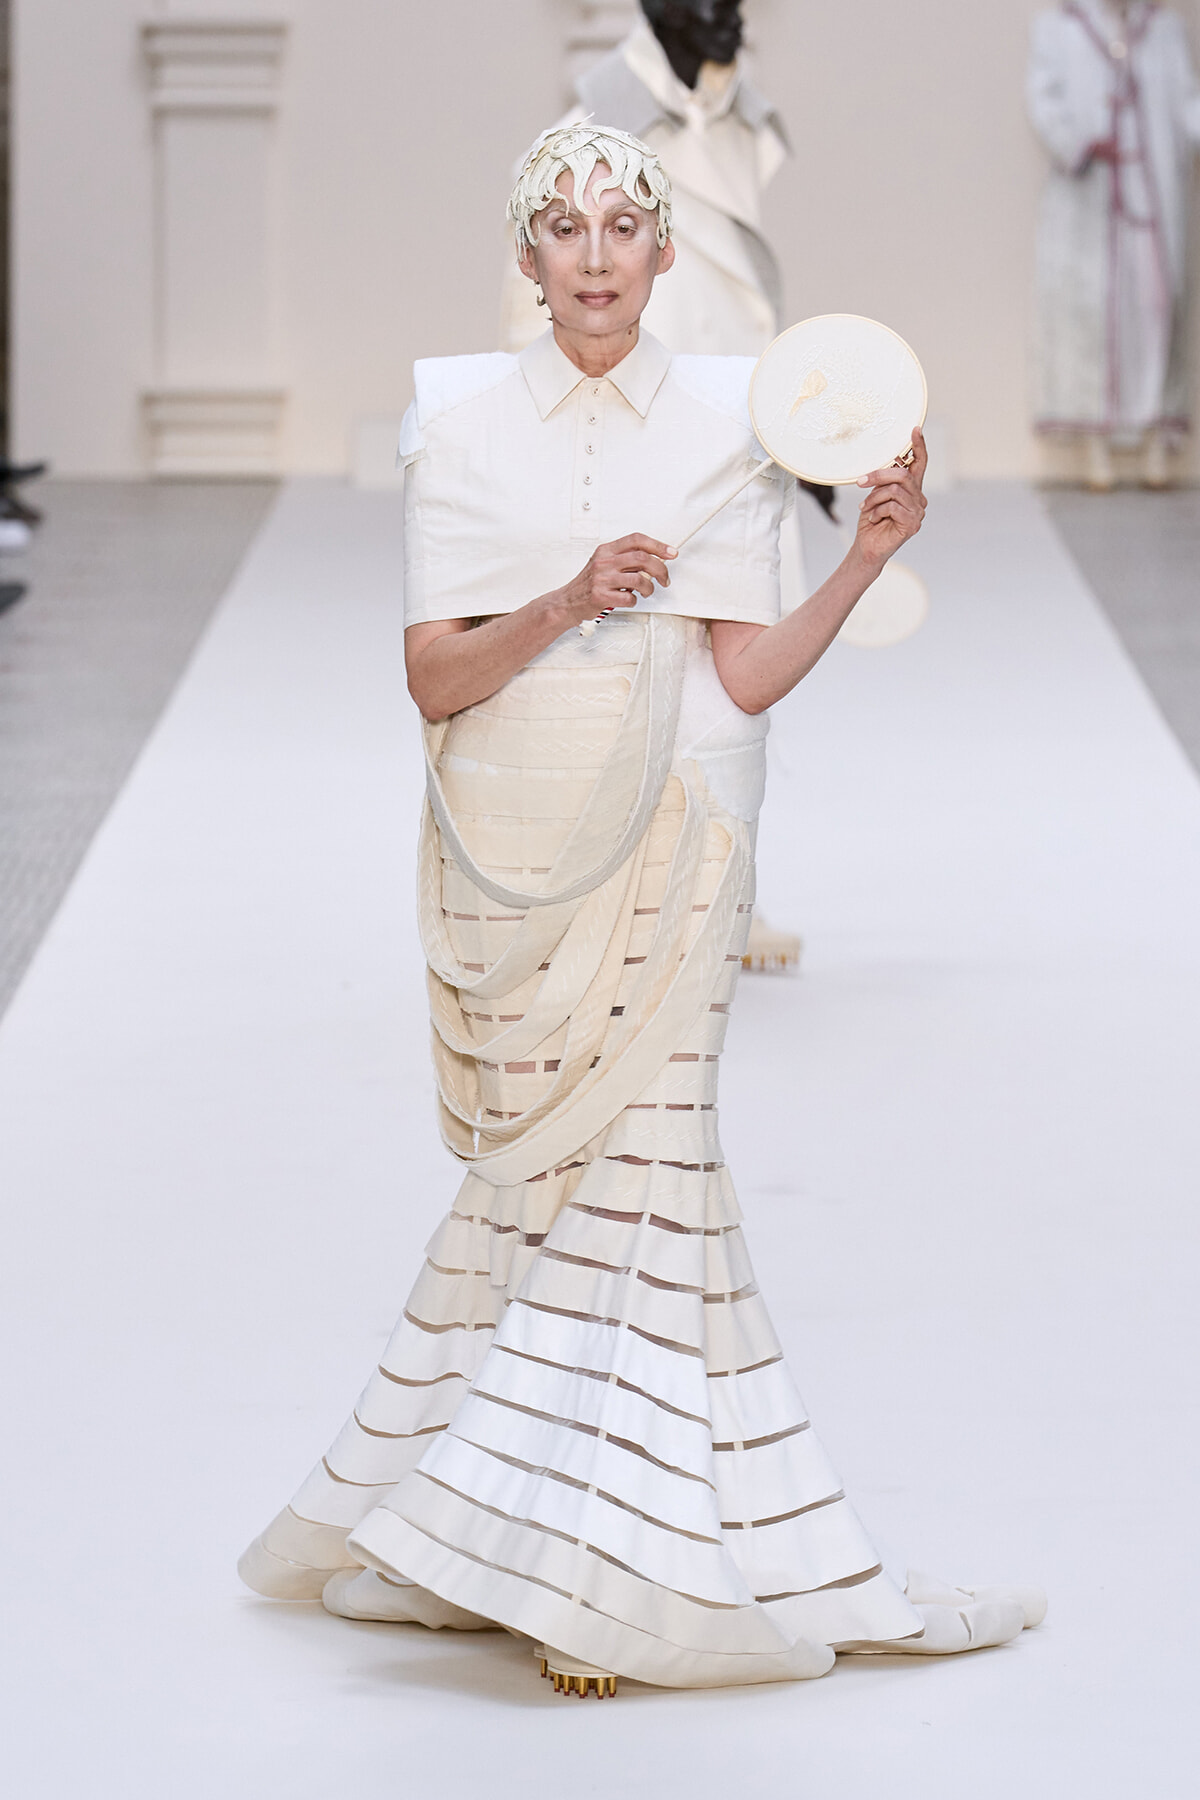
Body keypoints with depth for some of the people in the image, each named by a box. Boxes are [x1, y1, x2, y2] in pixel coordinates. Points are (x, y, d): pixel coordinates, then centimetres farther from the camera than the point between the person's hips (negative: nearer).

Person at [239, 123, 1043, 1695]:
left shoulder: (724, 422, 2)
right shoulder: (464, 425, 1)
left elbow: (751, 675, -2)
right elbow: (435, 677, -5)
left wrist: (870, 556, -13)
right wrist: (566, 603, -20)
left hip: (664, 848, 0)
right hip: (516, 844, 0)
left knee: (631, 1159, -2)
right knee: (562, 1171, 3)